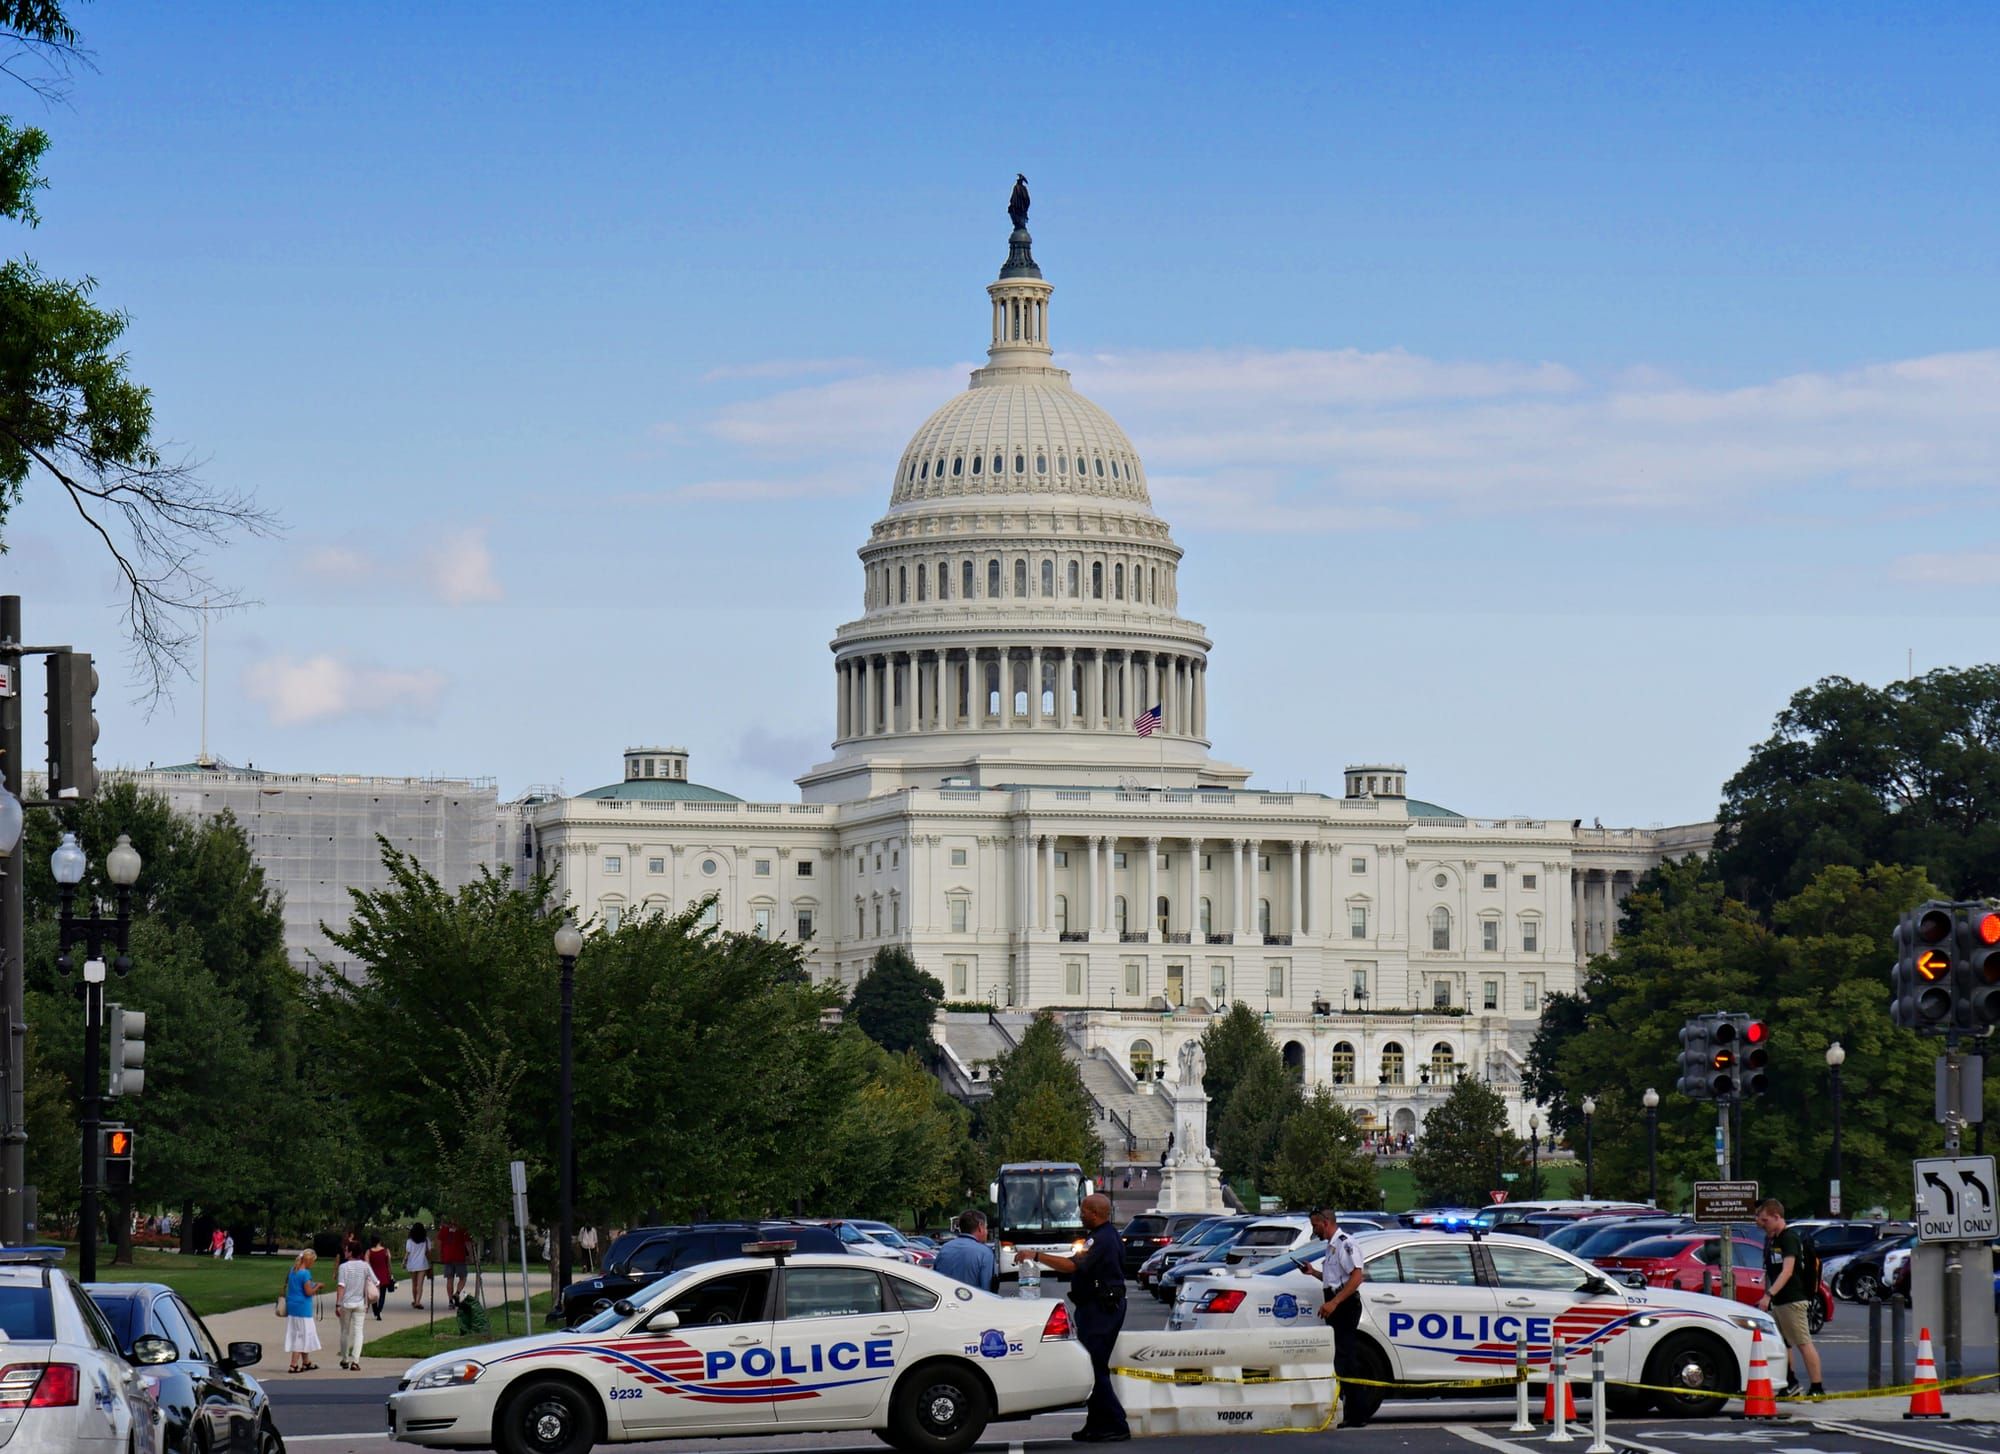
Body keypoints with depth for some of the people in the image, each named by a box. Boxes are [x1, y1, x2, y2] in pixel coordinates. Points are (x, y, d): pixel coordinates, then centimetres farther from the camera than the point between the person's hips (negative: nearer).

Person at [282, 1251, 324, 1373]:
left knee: (301, 1335, 19)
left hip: (291, 1305, 9)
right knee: (301, 1335, -1)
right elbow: (309, 1292, -19)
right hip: (302, 1308, -9)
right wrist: (317, 1286, -1)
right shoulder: (305, 1273, -18)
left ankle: (306, 1362, 30)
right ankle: (294, 1365, -3)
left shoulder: (293, 1270, 8)